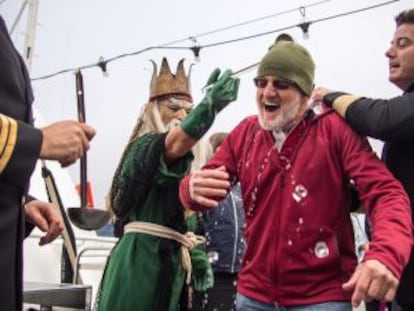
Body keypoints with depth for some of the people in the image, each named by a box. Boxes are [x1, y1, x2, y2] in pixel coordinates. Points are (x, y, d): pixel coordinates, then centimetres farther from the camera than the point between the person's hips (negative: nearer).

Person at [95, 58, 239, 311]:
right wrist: (209, 106, -49)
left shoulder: (181, 164, 21)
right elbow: (174, 145, -33)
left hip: (168, 259, 9)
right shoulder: (147, 146, -8)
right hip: (143, 258, -9)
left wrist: (196, 256, 15)